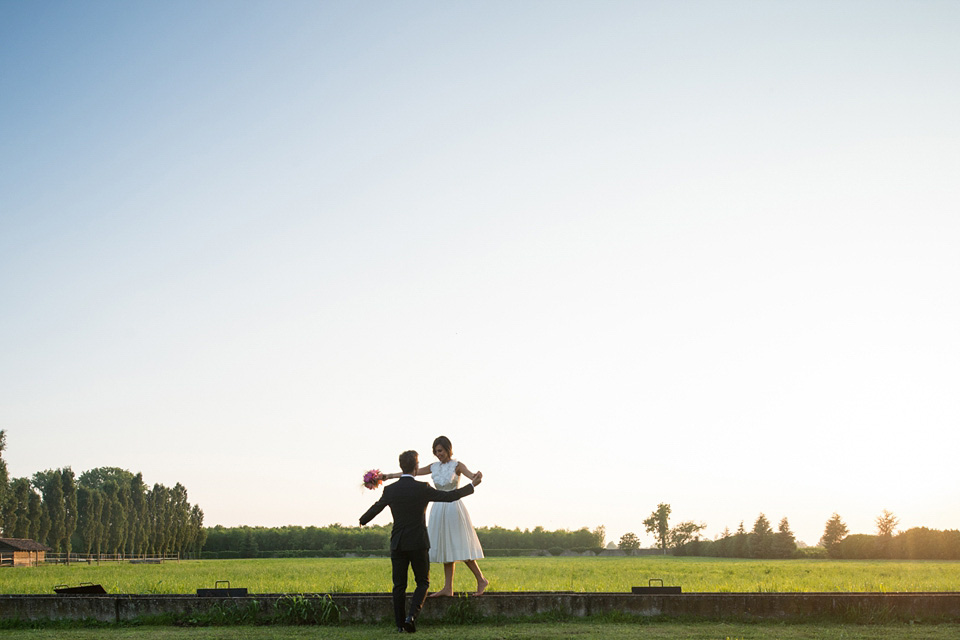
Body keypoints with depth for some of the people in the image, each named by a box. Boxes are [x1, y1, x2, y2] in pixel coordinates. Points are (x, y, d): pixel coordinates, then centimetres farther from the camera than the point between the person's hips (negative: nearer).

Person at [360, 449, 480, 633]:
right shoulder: (422, 489, -9)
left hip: (397, 544, 2)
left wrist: (362, 520, 35)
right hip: (418, 544, -2)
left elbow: (375, 509, 13)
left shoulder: (390, 490, -1)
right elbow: (450, 496, -3)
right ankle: (412, 615, -10)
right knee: (423, 583, 9)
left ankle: (400, 624, 7)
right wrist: (473, 485, 8)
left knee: (399, 585, 8)